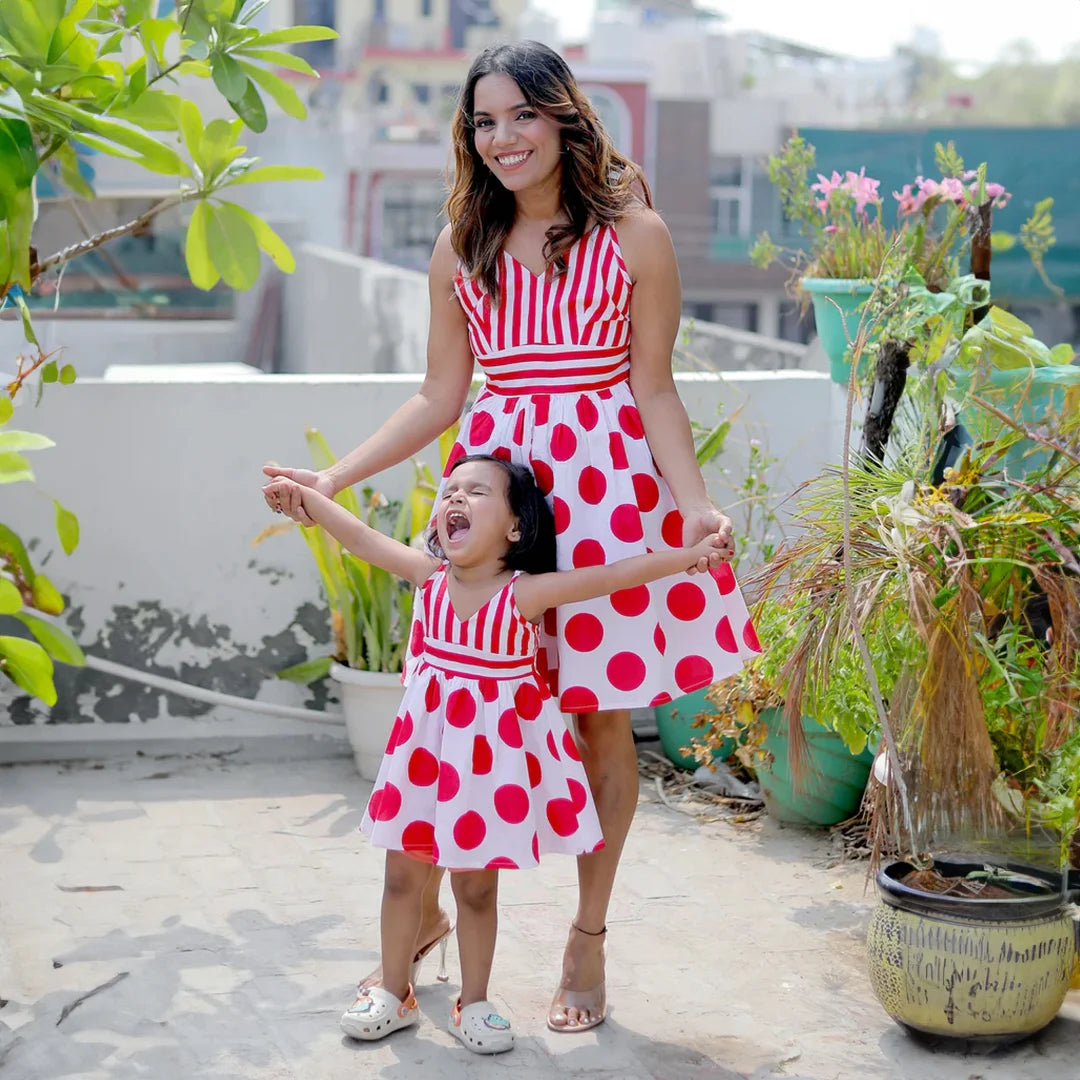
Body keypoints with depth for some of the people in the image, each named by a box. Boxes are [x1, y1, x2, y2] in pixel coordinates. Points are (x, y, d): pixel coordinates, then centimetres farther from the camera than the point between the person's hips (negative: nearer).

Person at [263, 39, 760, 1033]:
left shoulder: (632, 234, 0)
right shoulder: (462, 249, 10)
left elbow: (655, 390, 1)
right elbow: (439, 399, 12)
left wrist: (695, 502, -12)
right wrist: (333, 476, 3)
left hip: (608, 484, -2)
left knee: (600, 713, 3)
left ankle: (589, 935, 19)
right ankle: (425, 906, 20)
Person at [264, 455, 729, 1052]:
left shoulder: (525, 593, -15)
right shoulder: (430, 576, -4)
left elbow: (612, 576, -20)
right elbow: (361, 538, 4)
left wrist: (690, 554, -25)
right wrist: (307, 495, 6)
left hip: (494, 750, -3)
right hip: (427, 746, 3)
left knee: (476, 884, 6)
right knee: (402, 872, 10)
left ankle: (473, 1003, 23)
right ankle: (394, 993, 27)